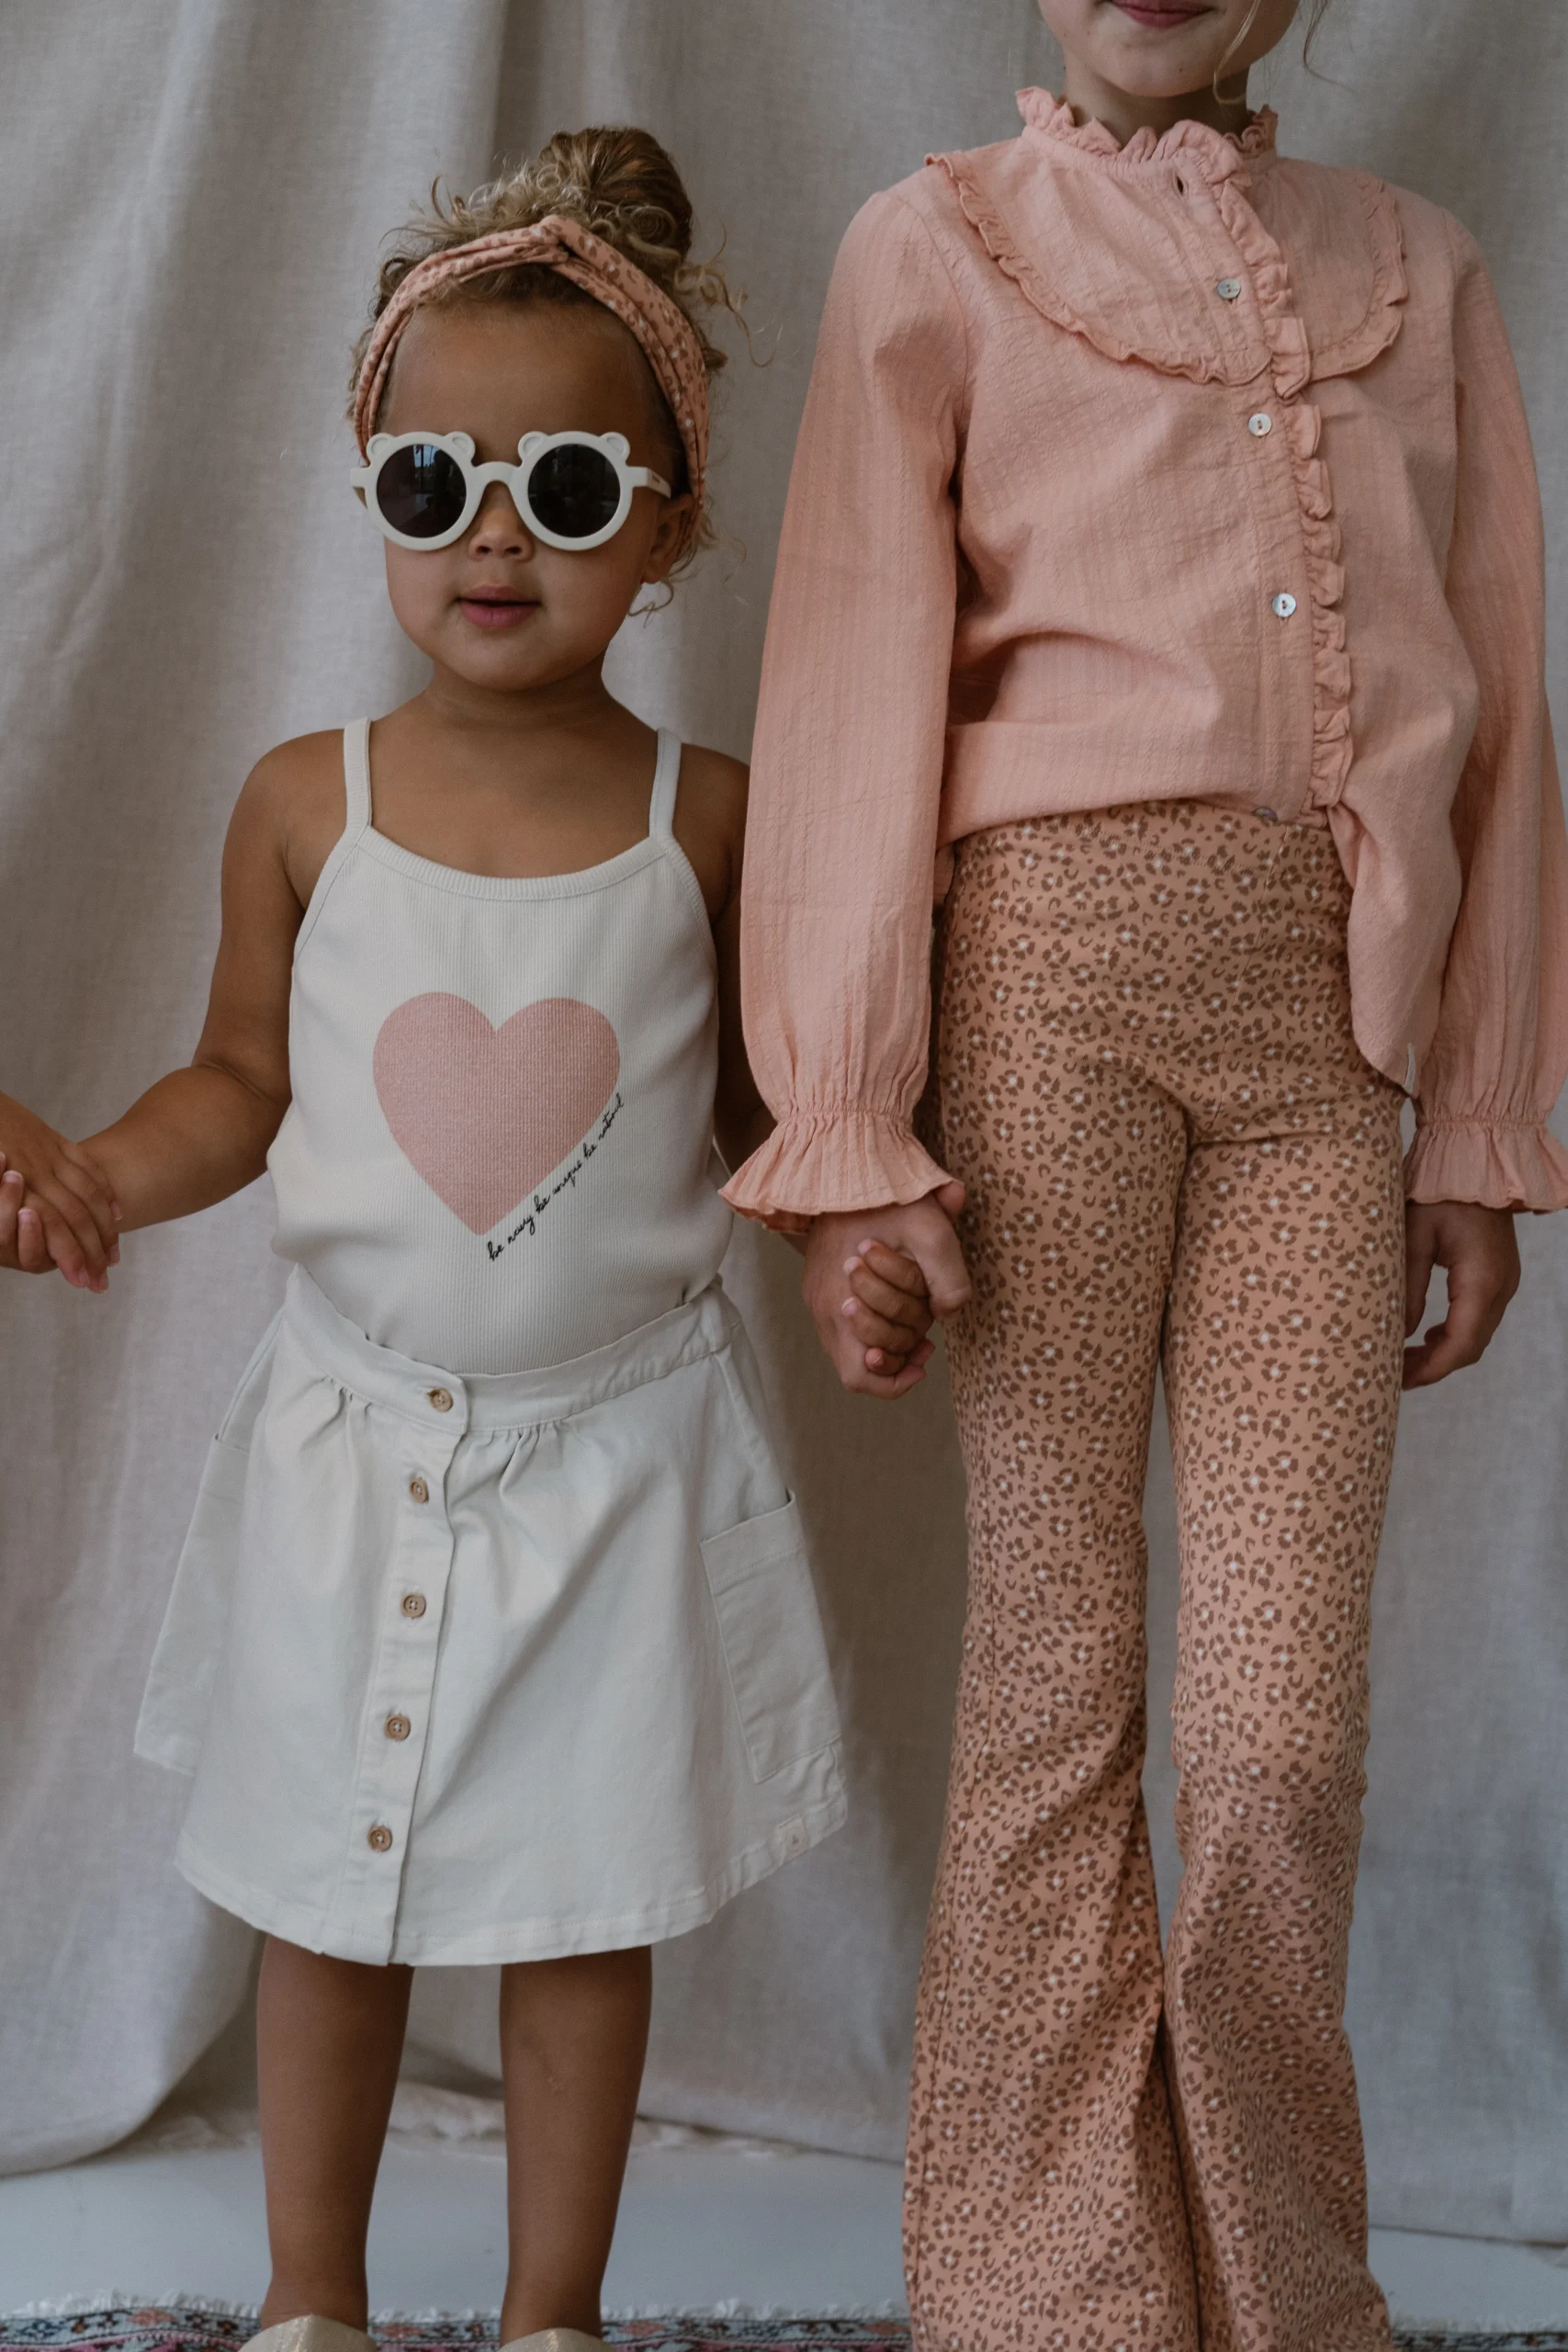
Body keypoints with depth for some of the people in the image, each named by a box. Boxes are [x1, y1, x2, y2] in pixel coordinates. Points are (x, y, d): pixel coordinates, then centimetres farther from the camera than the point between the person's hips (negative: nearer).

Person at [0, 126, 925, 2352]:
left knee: (585, 1904, 11)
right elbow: (245, 1079, 4)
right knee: (327, 1898, 13)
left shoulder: (710, 819, -6)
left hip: (621, 1439, -1)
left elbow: (765, 1100, 4)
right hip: (360, 1434, 1)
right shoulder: (306, 803, -5)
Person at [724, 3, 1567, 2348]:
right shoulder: (938, 244, 10)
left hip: (1328, 1010, 2)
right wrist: (846, 1131, -4)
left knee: (1290, 1716, -3)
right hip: (1060, 950, -2)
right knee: (1054, 1662, 0)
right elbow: (854, 688, 3)